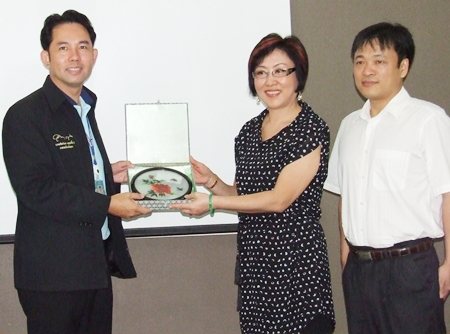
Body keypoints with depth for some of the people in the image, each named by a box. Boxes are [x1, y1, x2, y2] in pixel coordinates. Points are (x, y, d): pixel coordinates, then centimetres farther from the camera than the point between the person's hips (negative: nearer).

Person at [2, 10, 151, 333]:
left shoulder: (84, 109, 16)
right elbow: (36, 190, -21)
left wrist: (109, 175, 5)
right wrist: (107, 204, -20)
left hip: (96, 264, 8)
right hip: (53, 271, -8)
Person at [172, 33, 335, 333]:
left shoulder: (311, 129, -9)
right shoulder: (250, 131, 12)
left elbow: (279, 199, -14)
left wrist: (212, 202, -12)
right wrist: (212, 182, -1)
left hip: (296, 262, -6)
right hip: (252, 261, 6)